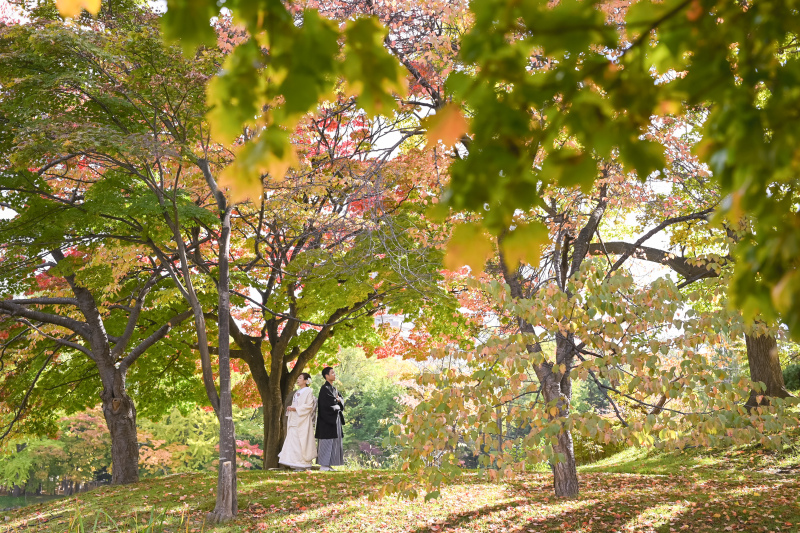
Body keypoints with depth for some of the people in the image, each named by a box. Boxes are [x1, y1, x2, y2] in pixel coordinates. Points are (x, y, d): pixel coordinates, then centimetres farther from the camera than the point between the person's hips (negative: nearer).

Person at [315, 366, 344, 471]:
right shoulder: (324, 389, -11)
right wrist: (337, 406, -2)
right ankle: (323, 465, -4)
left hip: (335, 419, 9)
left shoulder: (334, 389, 18)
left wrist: (338, 400, -8)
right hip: (327, 419, -9)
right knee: (327, 442, -8)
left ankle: (328, 465, 10)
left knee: (334, 442, 7)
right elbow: (328, 404, -20)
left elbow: (342, 403, 14)